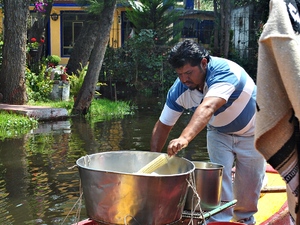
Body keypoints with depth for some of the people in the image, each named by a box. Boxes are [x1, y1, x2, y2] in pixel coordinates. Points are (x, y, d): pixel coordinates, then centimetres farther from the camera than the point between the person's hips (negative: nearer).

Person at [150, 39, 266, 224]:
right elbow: (163, 126, -14)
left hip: (251, 132, -3)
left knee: (249, 183, 5)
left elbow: (207, 108, -54)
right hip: (219, 133, 4)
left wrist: (185, 137, -67)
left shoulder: (224, 71, -38)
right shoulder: (178, 90, -21)